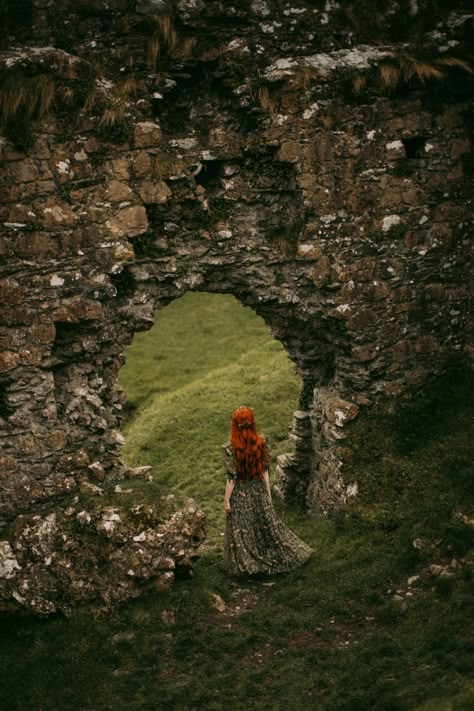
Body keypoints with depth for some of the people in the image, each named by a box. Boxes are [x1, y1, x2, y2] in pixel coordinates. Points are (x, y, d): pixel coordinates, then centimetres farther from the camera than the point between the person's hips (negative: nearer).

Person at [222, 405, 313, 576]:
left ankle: (245, 563, 23)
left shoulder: (230, 449, -22)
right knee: (267, 523, 21)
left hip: (240, 495, -4)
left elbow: (231, 477, -17)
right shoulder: (262, 443, -11)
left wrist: (226, 500, -6)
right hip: (259, 490, 4)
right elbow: (265, 471, -2)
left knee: (241, 531, 13)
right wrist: (268, 493, 9)